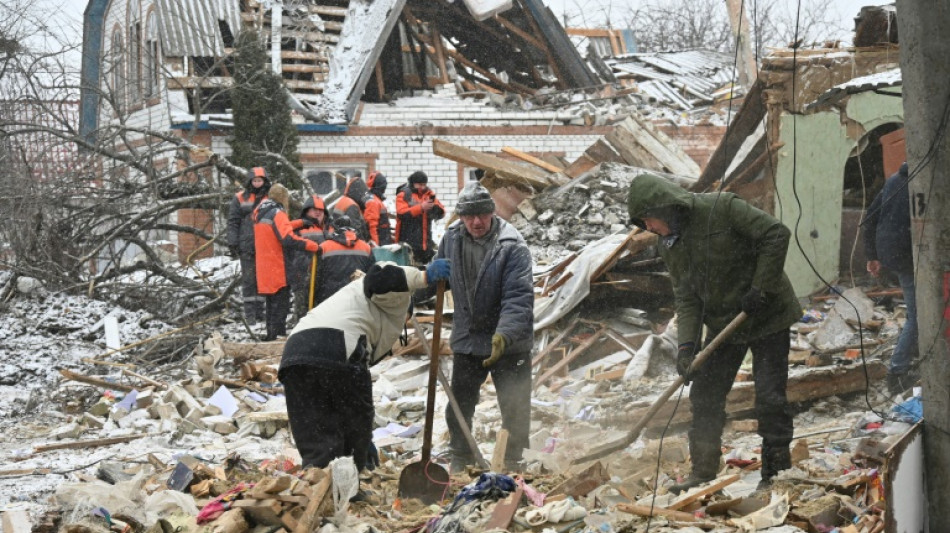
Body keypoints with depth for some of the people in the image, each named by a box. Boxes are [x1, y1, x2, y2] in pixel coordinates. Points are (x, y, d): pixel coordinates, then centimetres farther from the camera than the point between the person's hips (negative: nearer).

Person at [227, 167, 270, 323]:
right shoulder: (240, 199, 4)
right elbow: (233, 222, 3)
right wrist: (232, 244, -5)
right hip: (247, 246, -2)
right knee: (249, 279, -2)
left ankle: (260, 311, 12)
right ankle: (249, 313, 0)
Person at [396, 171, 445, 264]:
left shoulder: (429, 194, 14)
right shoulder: (404, 195, -1)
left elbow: (441, 213, 10)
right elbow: (402, 213, -17)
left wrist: (435, 205, -13)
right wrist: (421, 207, -21)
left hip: (426, 242, 5)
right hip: (409, 242, -5)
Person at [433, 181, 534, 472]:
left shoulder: (512, 246, -19)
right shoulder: (452, 238, -4)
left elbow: (518, 297, -26)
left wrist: (504, 335, -39)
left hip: (509, 343, -4)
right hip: (467, 339, 4)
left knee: (515, 409, 6)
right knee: (459, 408, 13)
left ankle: (512, 464, 24)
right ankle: (460, 462, 32)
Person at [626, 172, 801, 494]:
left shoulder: (721, 208, -20)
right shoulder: (670, 245, 1)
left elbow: (776, 235, -20)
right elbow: (686, 298, 0)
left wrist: (760, 289, -22)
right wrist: (687, 343, -15)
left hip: (767, 316, -6)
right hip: (723, 324, 6)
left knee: (770, 398, -5)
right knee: (705, 396, 5)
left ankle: (776, 474, 7)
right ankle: (703, 473, 16)